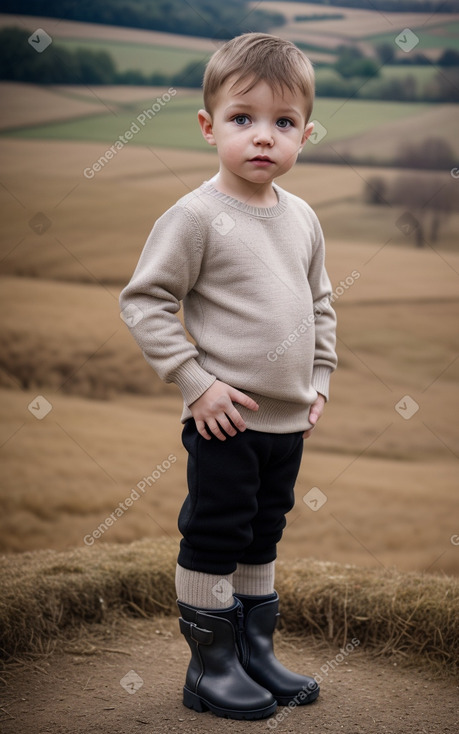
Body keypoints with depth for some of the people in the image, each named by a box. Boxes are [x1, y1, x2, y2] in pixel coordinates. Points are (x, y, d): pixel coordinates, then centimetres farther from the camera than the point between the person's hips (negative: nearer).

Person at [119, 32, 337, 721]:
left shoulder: (302, 217, 6)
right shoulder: (196, 216, -13)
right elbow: (143, 301, -14)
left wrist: (319, 380, 11)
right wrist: (196, 383, -17)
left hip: (288, 420, 7)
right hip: (225, 419, -6)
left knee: (262, 539, 18)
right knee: (214, 541, 4)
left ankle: (256, 652, 33)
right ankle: (211, 669, 18)